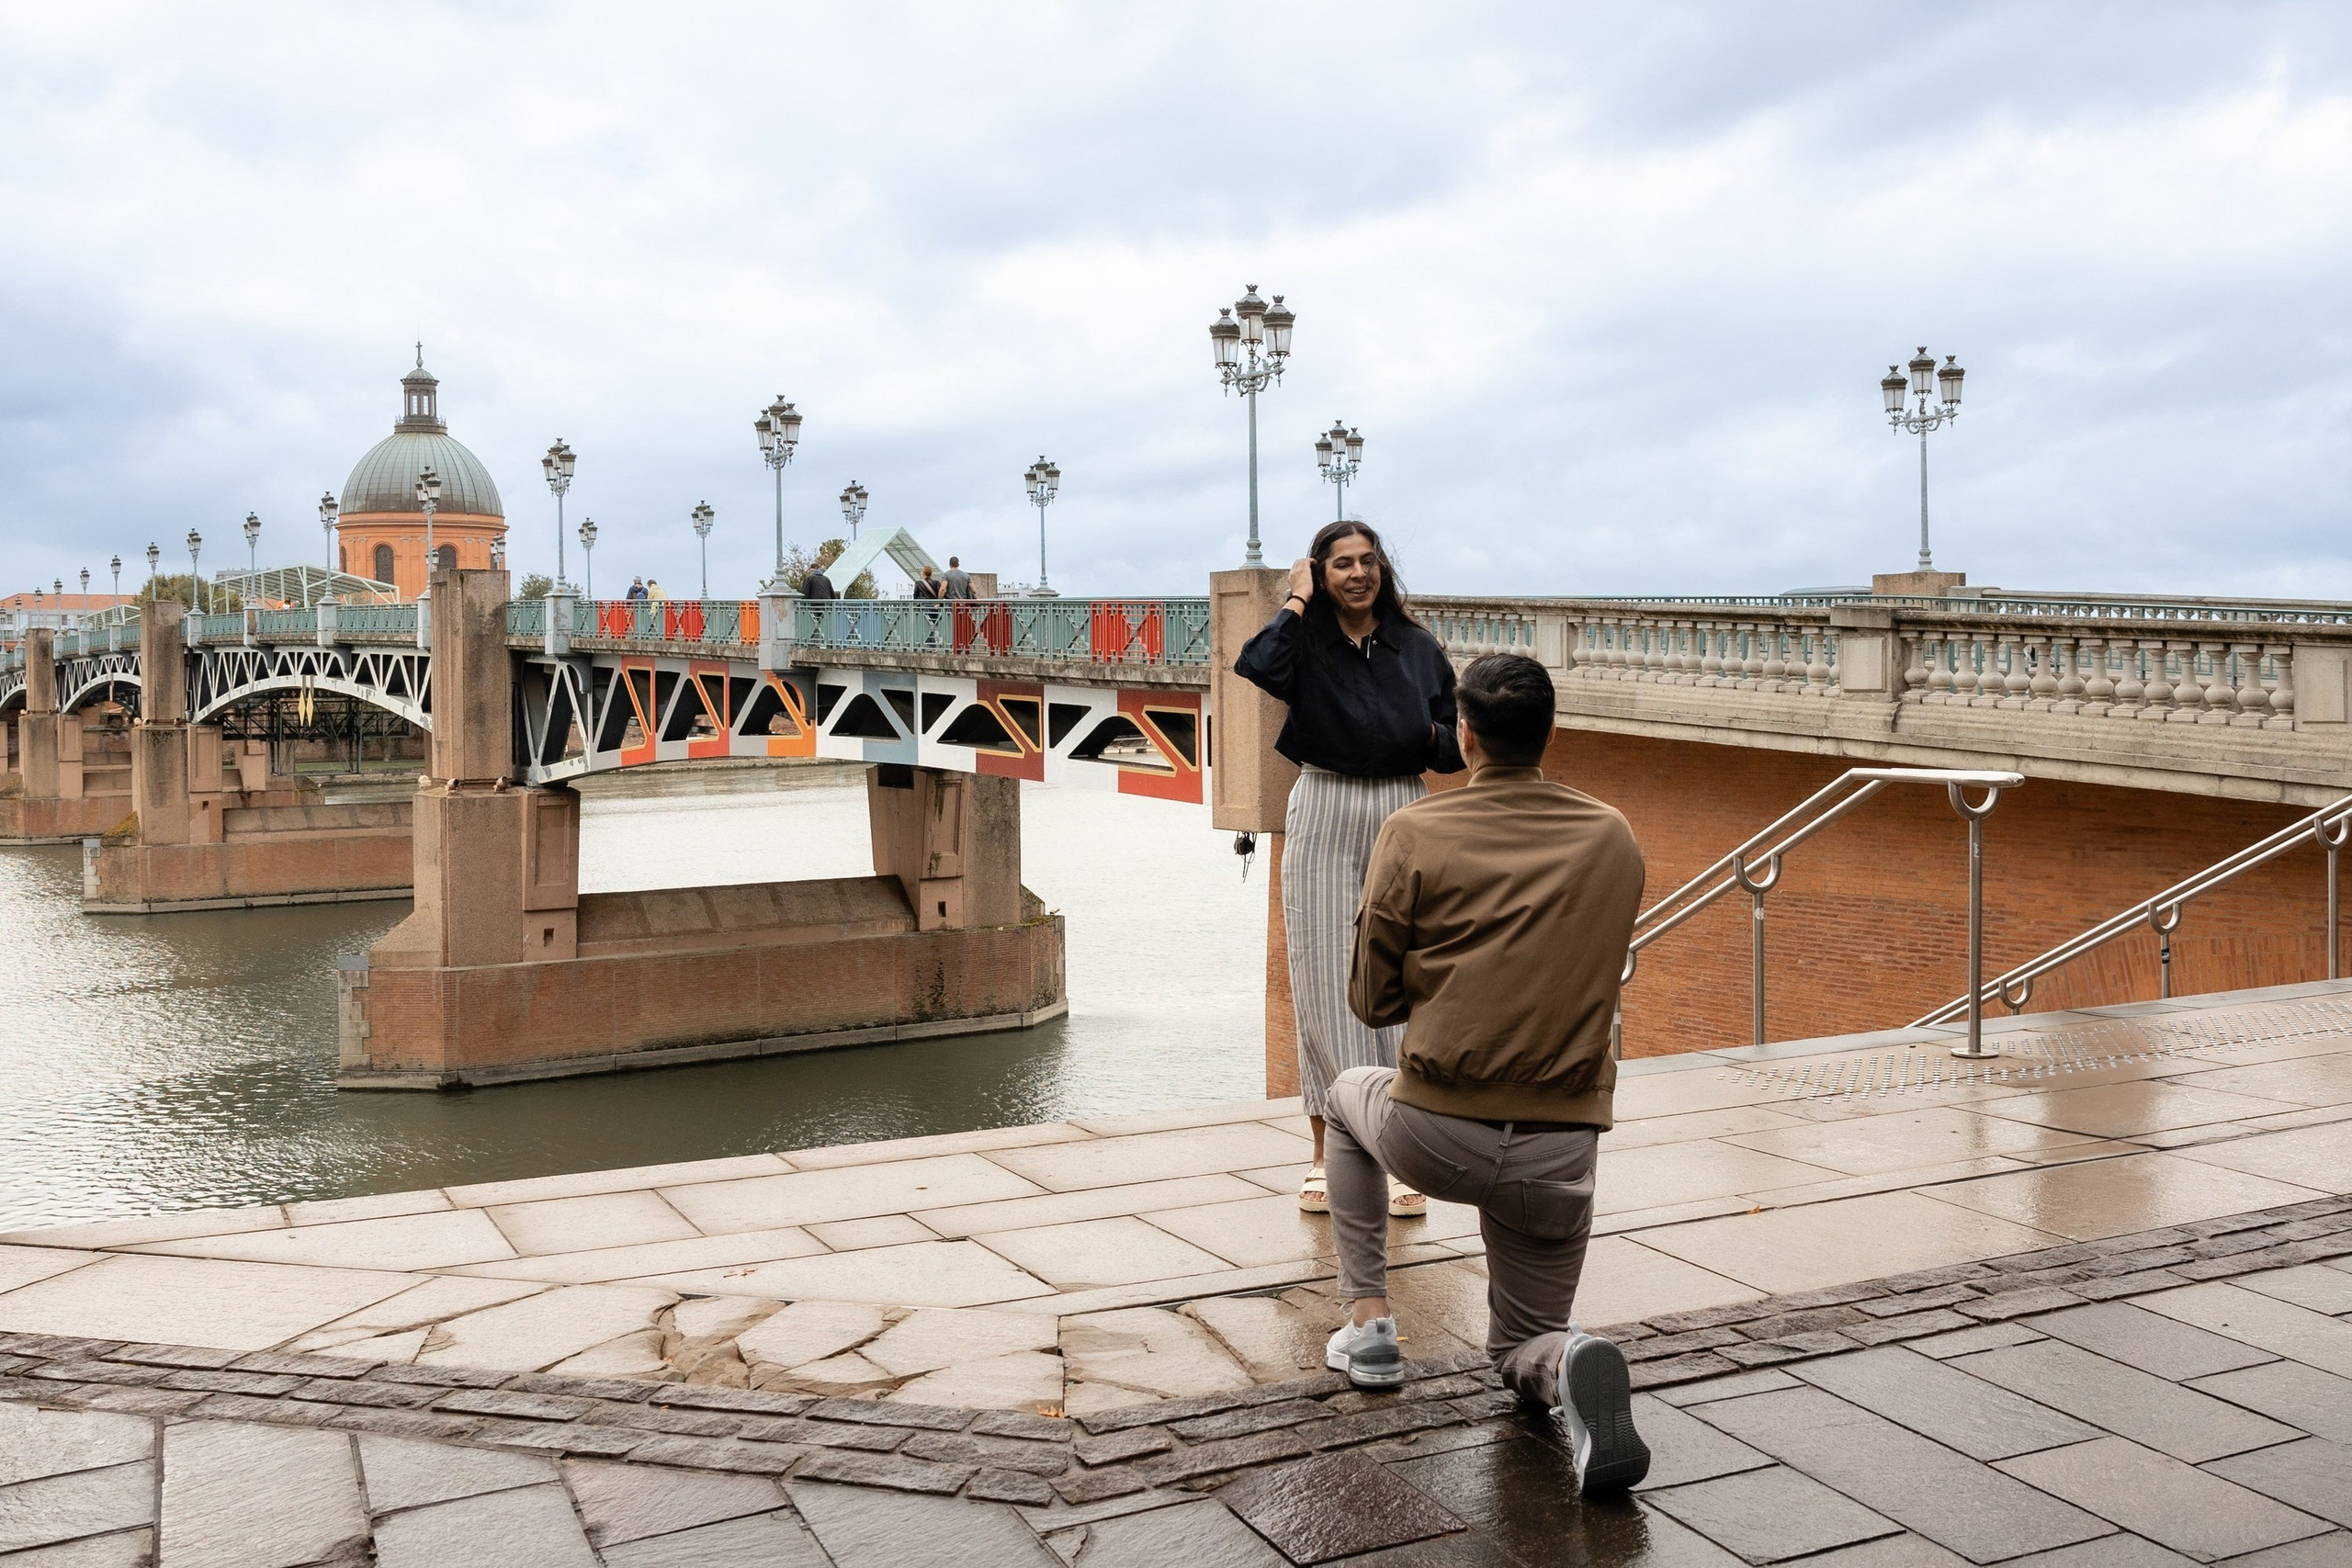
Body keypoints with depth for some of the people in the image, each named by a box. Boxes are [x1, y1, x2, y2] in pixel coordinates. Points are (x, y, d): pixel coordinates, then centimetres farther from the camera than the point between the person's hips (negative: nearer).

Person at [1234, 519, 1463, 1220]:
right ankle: (1326, 1152, 13)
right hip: (1324, 820, -1)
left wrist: (1428, 735, -11)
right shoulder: (1305, 646, 1)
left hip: (1401, 818, 1)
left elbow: (1456, 749, 11)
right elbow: (1256, 668, -23)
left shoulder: (1419, 650, 7)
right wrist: (1297, 602, -10)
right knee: (1324, 983, 2)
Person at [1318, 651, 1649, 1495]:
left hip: (1433, 1138, -2)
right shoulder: (1613, 839, 4)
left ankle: (1367, 1318, 25)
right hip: (1560, 1155, 2)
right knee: (1521, 1348, 23)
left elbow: (1372, 1001, 0)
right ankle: (1567, 1363, -15)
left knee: (1349, 1096, 34)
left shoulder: (1414, 833, -6)